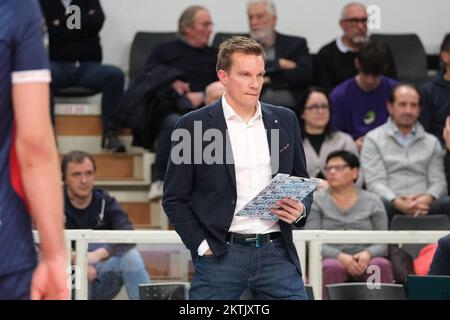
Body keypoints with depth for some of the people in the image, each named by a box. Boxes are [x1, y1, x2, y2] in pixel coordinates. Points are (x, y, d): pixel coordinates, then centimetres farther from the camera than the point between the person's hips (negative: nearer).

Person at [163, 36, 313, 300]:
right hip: (221, 256, -3)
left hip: (277, 252, 3)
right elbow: (174, 199, 2)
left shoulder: (285, 120, 11)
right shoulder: (194, 126, 0)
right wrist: (202, 246, -7)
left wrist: (300, 209, -2)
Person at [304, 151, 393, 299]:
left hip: (365, 261, 1)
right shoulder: (316, 201, 9)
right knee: (332, 267, -36)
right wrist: (340, 257, -18)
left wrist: (368, 254, -16)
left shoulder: (373, 202, 14)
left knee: (382, 265, -31)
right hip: (332, 259, -1)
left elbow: (383, 243, 6)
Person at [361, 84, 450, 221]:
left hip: (424, 207, 2)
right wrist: (398, 203, -20)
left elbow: (438, 182, 11)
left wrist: (426, 199, -14)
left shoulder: (432, 142, 22)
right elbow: (374, 183, 0)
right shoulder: (373, 140, 13)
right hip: (391, 205, -2)